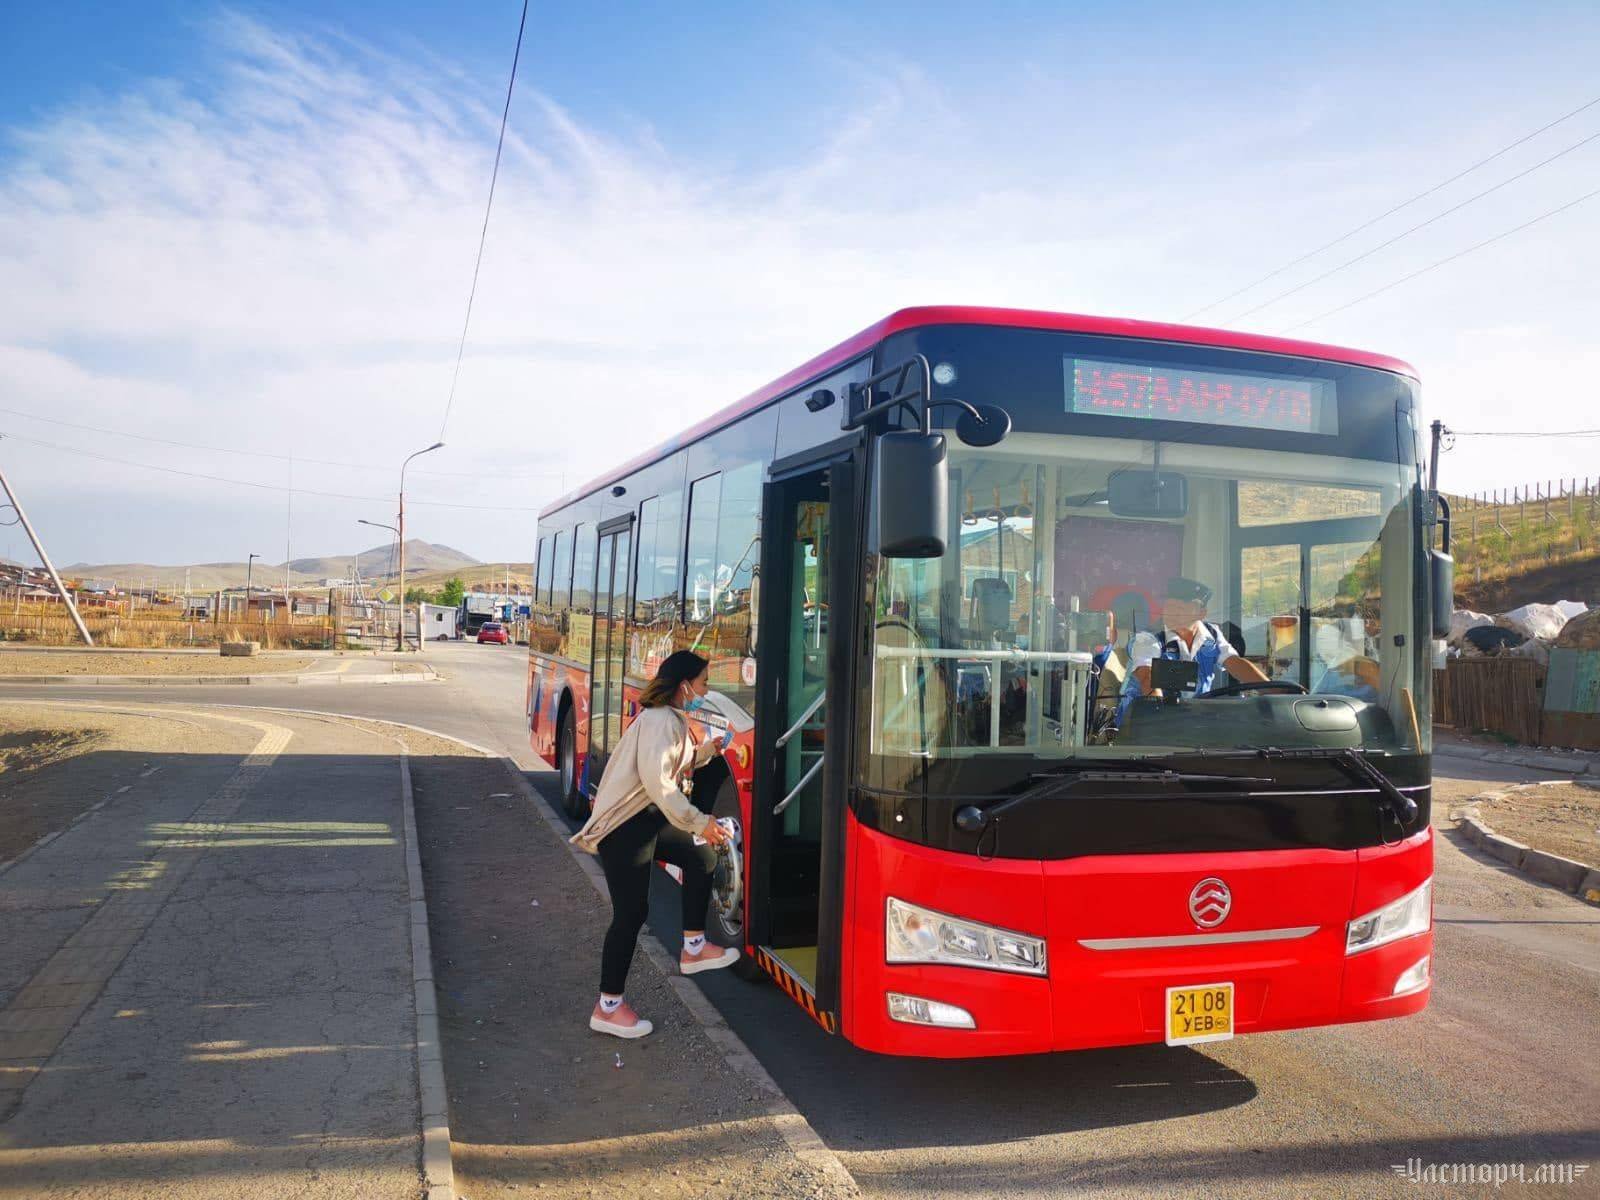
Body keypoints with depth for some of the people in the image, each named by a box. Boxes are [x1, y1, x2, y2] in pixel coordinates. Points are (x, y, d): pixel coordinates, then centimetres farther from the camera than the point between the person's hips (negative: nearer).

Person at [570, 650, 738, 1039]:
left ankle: (693, 948, 26)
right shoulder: (660, 721, -20)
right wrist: (700, 823, -26)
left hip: (650, 818, 11)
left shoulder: (674, 720, 12)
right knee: (631, 913, -6)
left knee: (701, 856, 17)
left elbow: (679, 764, 21)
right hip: (624, 828, -11)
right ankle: (608, 1007, 7)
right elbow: (657, 782, -29)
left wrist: (711, 747, 10)